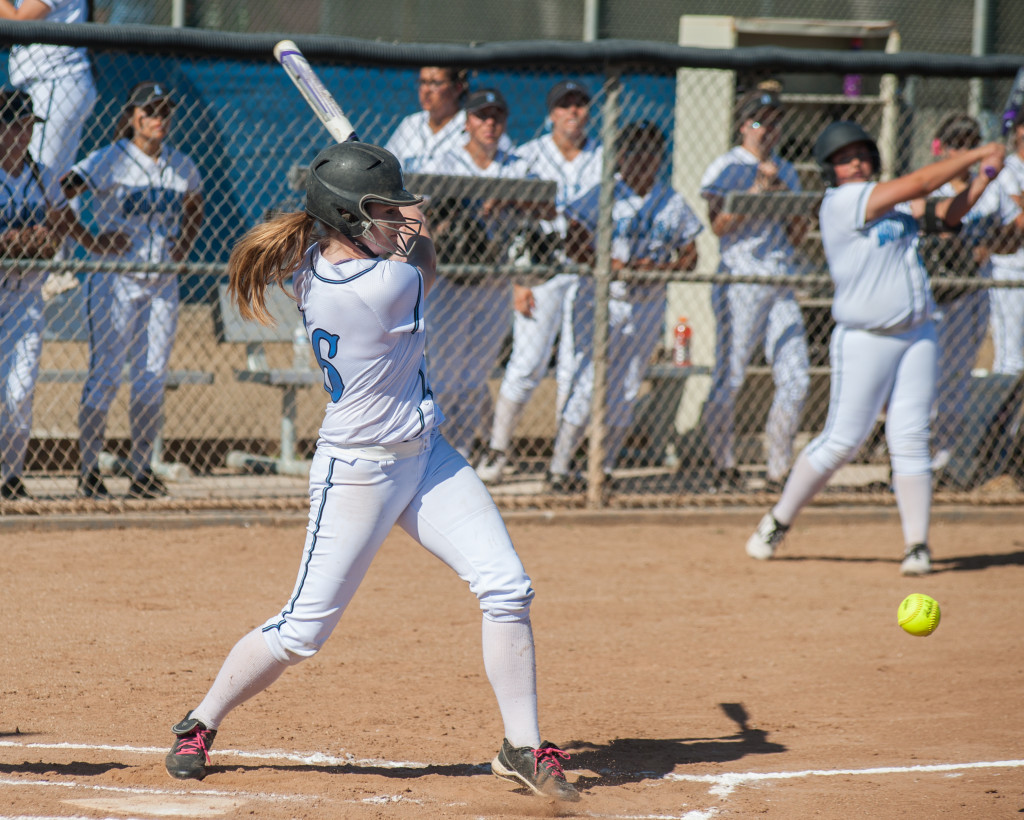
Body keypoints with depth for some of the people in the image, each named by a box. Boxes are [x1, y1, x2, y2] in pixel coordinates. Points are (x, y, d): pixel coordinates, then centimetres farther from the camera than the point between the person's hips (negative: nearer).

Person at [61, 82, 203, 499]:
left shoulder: (181, 166, 8)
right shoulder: (109, 160, -9)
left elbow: (194, 209, 25)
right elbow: (61, 192, -20)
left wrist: (180, 252, 11)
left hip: (162, 282, 5)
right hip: (114, 280, -5)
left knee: (153, 378, 6)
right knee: (105, 374, -6)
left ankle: (142, 469, 12)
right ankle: (89, 469, 0)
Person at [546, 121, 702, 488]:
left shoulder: (673, 203, 7)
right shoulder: (602, 196, -4)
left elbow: (689, 257, 8)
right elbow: (576, 245, -10)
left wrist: (656, 267, -11)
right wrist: (611, 265, -24)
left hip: (649, 304, 4)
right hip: (602, 301, -4)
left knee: (626, 392, 7)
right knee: (589, 382, -11)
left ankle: (605, 470, 15)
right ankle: (558, 467, -5)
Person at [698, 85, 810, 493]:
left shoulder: (786, 172, 18)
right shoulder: (725, 168, -1)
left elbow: (797, 234, 17)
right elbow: (720, 225, -14)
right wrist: (759, 188, -16)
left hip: (782, 284, 6)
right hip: (740, 280, -6)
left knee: (795, 380, -2)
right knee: (729, 378, -6)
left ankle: (778, 471, 7)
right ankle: (724, 466, 7)